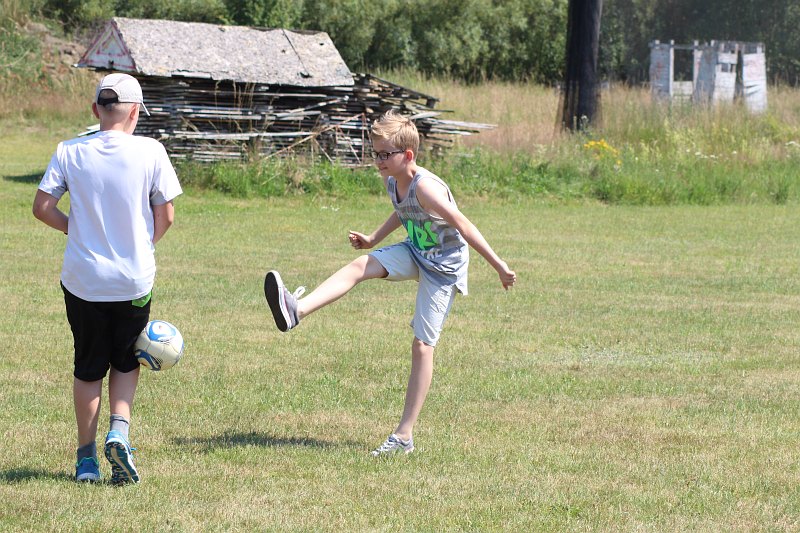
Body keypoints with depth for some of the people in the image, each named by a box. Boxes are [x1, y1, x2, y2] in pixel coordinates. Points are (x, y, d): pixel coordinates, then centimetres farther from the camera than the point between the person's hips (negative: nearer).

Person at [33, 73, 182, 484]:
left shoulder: (70, 152, -6)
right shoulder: (150, 152, -9)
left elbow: (42, 207, -6)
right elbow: (165, 216, -5)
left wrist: (78, 230, 10)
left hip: (83, 280, 1)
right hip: (134, 280, -1)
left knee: (88, 368, 15)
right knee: (126, 363, 19)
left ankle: (87, 457, 17)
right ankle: (119, 432, -3)